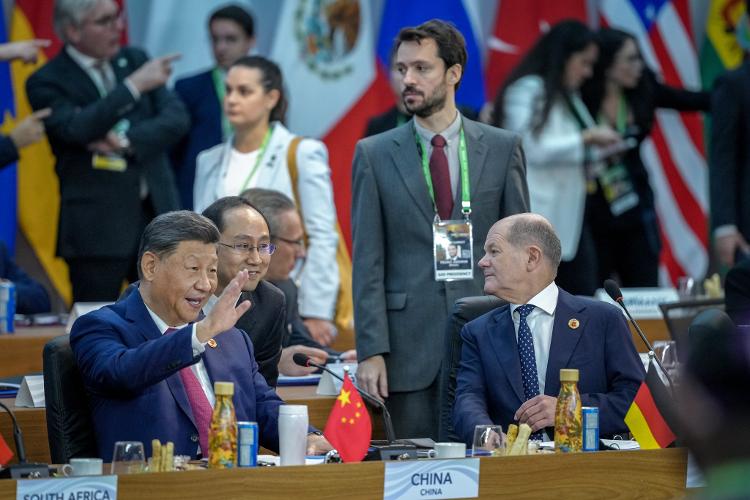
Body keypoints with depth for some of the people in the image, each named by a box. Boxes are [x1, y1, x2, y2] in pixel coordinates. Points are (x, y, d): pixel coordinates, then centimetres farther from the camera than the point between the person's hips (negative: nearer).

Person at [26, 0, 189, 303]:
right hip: (97, 225, -4)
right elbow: (76, 128, -21)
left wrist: (128, 142, -14)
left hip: (156, 215, 5)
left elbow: (176, 118, 3)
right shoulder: (46, 83, -4)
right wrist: (135, 85, -22)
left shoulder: (135, 60, 11)